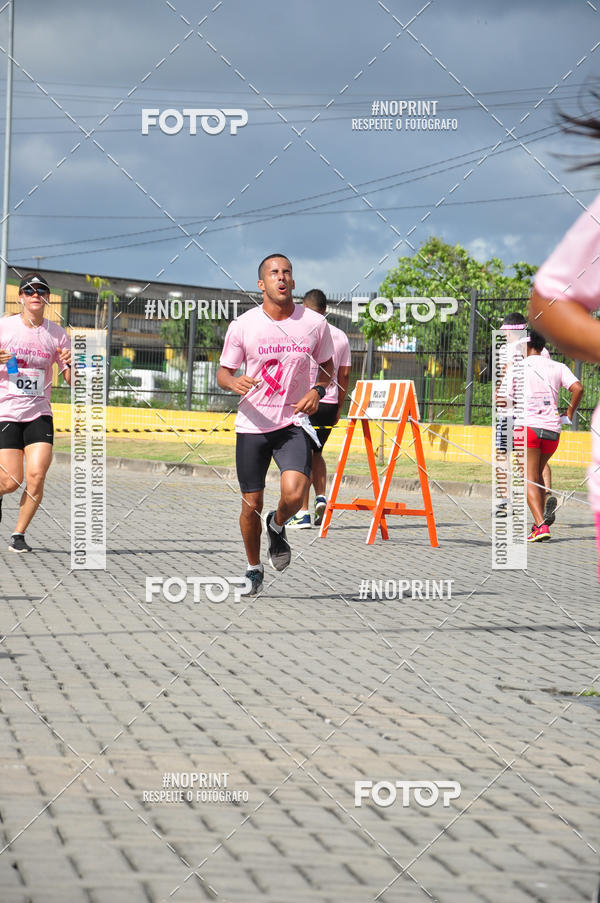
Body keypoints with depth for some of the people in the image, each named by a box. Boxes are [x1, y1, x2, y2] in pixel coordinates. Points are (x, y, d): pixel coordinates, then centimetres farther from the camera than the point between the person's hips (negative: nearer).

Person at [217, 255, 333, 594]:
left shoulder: (314, 323, -3)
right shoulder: (242, 325, -5)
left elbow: (327, 366, 12)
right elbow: (223, 372, 5)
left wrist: (317, 390, -8)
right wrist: (235, 383, -18)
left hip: (294, 422, 0)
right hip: (252, 425, 0)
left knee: (294, 493, -22)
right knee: (251, 505, 4)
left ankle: (277, 527, 14)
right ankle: (254, 569, 29)